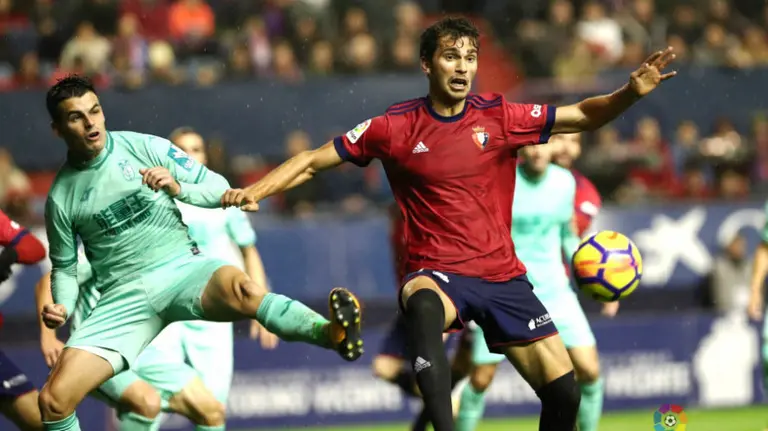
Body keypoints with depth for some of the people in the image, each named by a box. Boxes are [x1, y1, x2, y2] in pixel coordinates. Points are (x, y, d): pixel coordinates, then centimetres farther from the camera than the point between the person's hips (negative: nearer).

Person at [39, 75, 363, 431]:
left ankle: (334, 334, -59)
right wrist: (62, 307, -4)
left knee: (240, 290, -38)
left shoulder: (145, 147, 1)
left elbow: (219, 188, 3)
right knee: (54, 399, -15)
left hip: (181, 268, -2)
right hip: (123, 295, 2)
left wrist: (178, 188, -17)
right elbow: (65, 267, 16)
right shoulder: (60, 198, 4)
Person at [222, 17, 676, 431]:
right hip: (437, 274, -3)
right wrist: (253, 191, -10)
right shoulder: (396, 127, -4)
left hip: (502, 274, 3)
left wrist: (631, 92, -15)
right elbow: (313, 161, 3)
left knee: (564, 390, -3)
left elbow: (584, 115, 4)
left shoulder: (500, 116, 1)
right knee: (424, 307, -41)